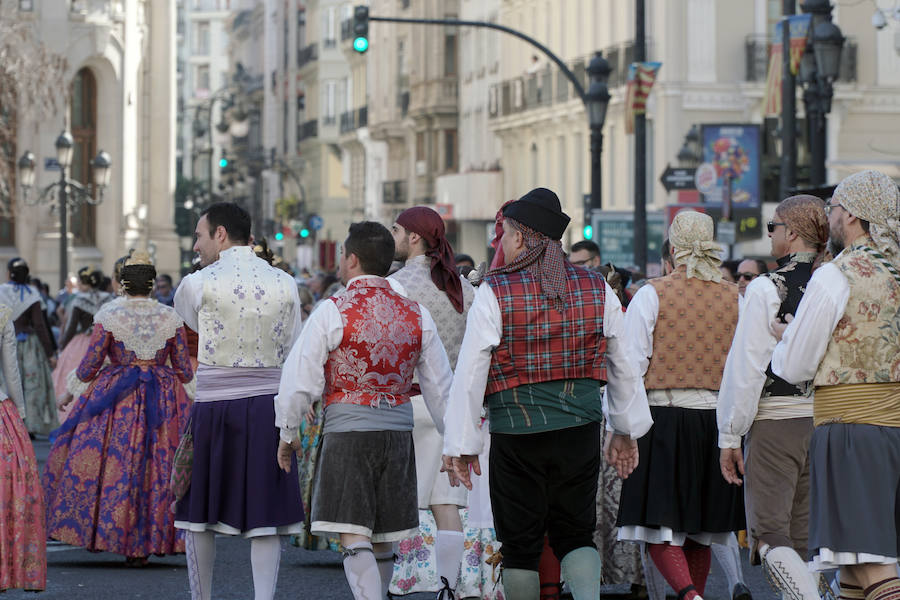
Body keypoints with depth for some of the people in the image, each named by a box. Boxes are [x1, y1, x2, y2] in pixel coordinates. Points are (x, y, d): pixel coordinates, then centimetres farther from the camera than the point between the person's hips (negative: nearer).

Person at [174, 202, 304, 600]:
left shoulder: (197, 284, -5)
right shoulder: (285, 284, 3)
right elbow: (291, 355, 8)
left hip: (213, 405, -2)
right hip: (269, 406, 2)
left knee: (198, 512, 11)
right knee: (265, 515, 3)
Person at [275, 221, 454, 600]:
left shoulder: (331, 312, -7)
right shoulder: (418, 316, 6)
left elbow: (300, 380, -6)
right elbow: (440, 387, 12)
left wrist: (287, 433, 8)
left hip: (347, 431, -5)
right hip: (398, 432, 5)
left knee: (355, 540, -8)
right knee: (381, 541, 14)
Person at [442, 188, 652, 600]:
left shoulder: (495, 292, -7)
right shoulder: (597, 289, 5)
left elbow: (470, 373, -8)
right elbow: (624, 366, 13)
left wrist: (461, 445, -3)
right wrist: (625, 431, 24)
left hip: (517, 435, -3)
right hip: (581, 432, 3)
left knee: (520, 543, 7)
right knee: (575, 534, 12)